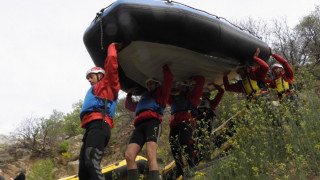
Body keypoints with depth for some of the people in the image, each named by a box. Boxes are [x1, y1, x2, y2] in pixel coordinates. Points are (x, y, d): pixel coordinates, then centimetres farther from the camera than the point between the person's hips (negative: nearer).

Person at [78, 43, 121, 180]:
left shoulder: (107, 84, 13)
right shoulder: (95, 92, 39)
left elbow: (111, 62, 8)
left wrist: (112, 47, 20)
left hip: (99, 125, -9)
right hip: (91, 128, 10)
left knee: (92, 163, -28)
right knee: (83, 169, 2)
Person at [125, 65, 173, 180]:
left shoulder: (160, 94, 27)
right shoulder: (143, 99, 41)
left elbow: (168, 79, 18)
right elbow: (128, 105, 56)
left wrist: (165, 67, 29)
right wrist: (129, 94, 47)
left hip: (152, 123, -6)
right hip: (139, 126, 6)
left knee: (150, 155, -26)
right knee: (129, 156, -16)